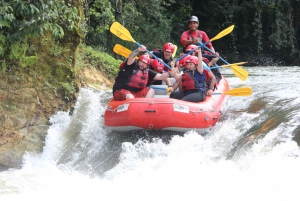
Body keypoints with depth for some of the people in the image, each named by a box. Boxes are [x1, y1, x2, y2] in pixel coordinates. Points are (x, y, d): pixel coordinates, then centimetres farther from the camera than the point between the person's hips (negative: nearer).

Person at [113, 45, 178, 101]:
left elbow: (160, 77, 6)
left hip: (136, 93, 6)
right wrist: (138, 50, -44)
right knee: (130, 97, -37)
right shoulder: (132, 65, -2)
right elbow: (131, 57, -25)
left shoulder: (147, 72, 12)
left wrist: (169, 73, -14)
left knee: (151, 90, -9)